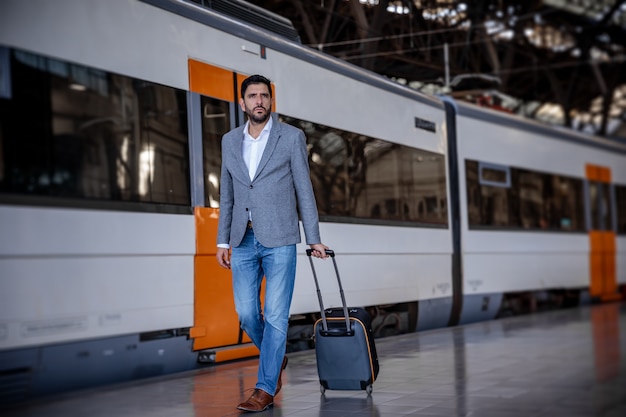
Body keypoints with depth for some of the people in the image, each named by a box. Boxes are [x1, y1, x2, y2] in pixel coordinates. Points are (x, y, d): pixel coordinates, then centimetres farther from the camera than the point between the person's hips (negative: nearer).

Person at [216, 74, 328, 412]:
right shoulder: (230, 141, 10)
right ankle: (275, 358, 32)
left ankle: (266, 388, 3)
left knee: (275, 316, -5)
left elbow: (304, 189, 0)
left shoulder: (292, 137, -1)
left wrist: (314, 239, -1)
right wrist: (223, 240, 10)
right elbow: (227, 195, 14)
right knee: (246, 313, 5)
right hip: (243, 241, 4)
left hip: (279, 240, -4)